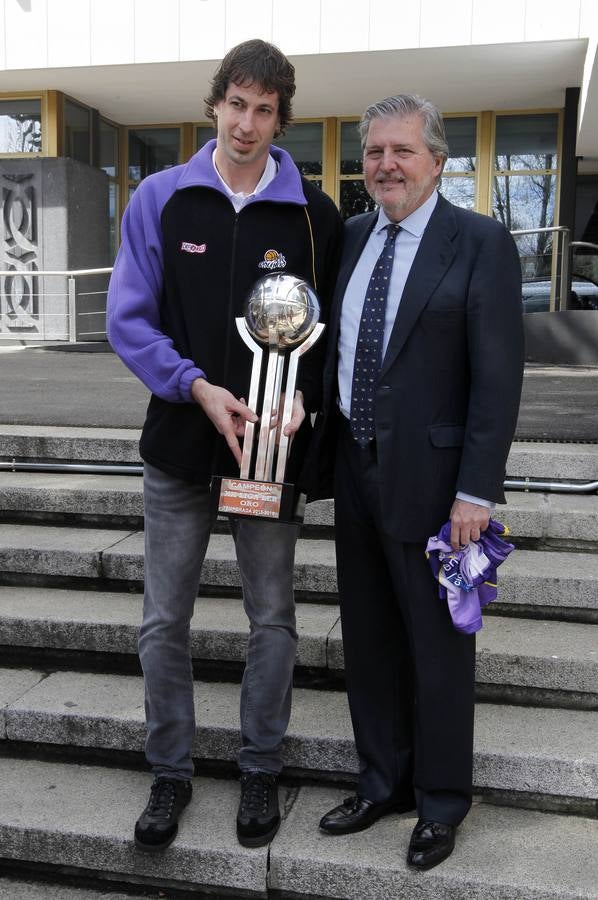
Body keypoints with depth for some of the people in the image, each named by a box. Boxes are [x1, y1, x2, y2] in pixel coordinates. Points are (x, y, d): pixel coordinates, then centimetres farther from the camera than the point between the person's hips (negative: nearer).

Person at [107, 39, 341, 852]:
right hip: (179, 442, 1)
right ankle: (170, 773, 30)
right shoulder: (160, 199, 1)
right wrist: (197, 387, -16)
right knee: (164, 622, 9)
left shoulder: (314, 213, 0)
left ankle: (261, 770, 31)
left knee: (272, 618, 10)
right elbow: (128, 319, -2)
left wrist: (303, 396, -14)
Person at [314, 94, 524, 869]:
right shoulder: (350, 237, 10)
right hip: (356, 470, 6)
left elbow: (497, 375, -12)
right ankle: (382, 783, 36)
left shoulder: (481, 244, -7)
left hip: (429, 477, -5)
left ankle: (441, 804, 29)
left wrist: (477, 489, -16)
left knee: (438, 646, 8)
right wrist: (326, 450, 8)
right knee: (368, 638, 16)